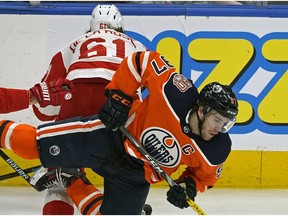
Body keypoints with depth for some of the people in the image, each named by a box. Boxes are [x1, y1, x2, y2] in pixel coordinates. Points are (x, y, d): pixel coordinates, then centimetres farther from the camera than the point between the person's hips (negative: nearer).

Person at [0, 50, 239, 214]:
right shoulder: (176, 94, -28)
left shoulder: (217, 150, -16)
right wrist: (118, 96, -20)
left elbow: (206, 176, 5)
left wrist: (188, 187, -15)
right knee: (32, 142, -11)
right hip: (113, 136, -4)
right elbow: (142, 61, -17)